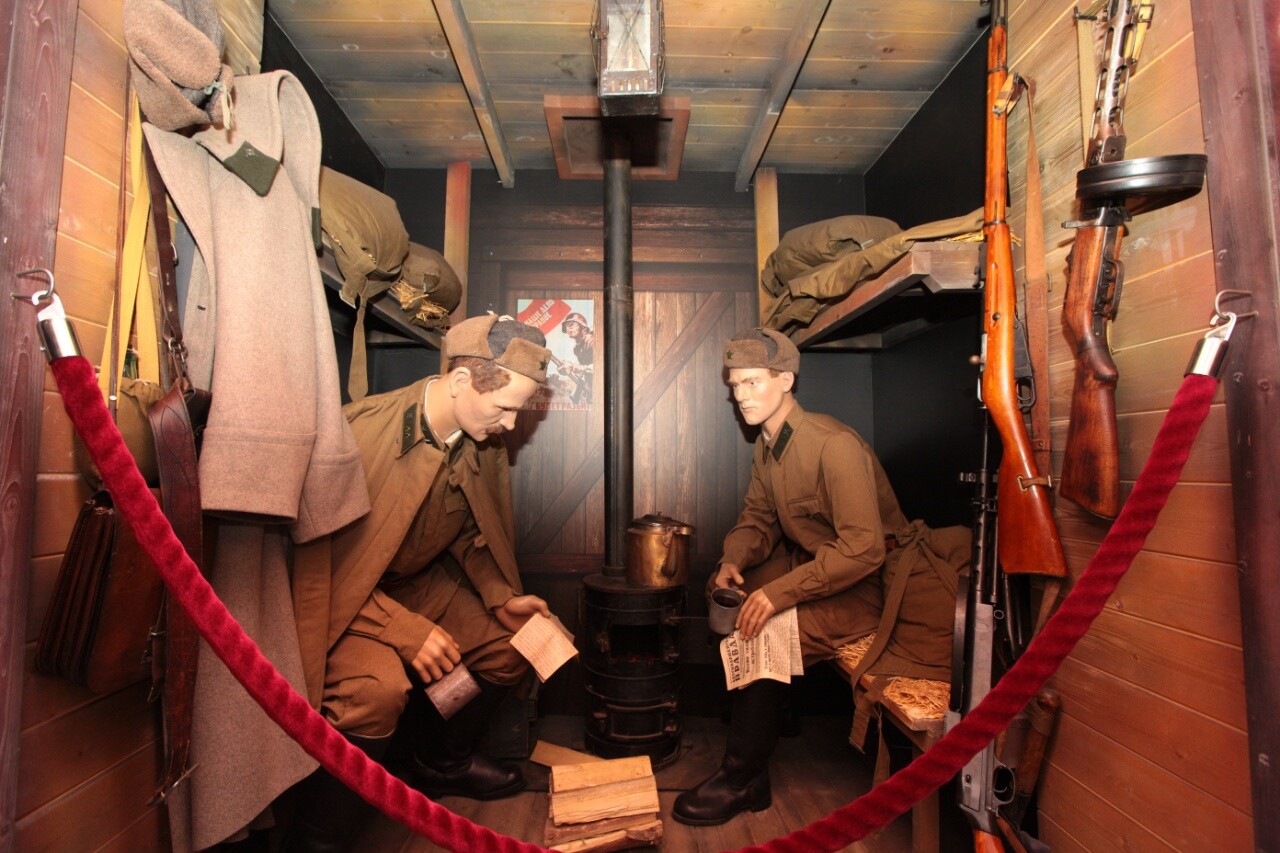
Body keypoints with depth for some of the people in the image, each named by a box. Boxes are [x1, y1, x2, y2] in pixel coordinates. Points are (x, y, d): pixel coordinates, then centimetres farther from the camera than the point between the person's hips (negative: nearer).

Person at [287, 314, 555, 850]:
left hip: (420, 584, 7)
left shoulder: (484, 442, -9)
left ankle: (441, 763, 31)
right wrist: (404, 629, -29)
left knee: (509, 642, 5)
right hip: (344, 593, -7)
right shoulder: (364, 431, -30)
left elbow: (470, 531, 7)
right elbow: (321, 557, -26)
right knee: (379, 686, -32)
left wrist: (501, 598, -8)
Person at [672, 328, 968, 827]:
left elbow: (863, 548, -32)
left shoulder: (834, 446, -26)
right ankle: (753, 716, 16)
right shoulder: (766, 447, 3)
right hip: (813, 563, 9)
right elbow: (757, 519, 8)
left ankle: (742, 779, -4)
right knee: (728, 596, 1)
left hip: (869, 581, -9)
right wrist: (733, 561, -14)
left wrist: (779, 592, -35)